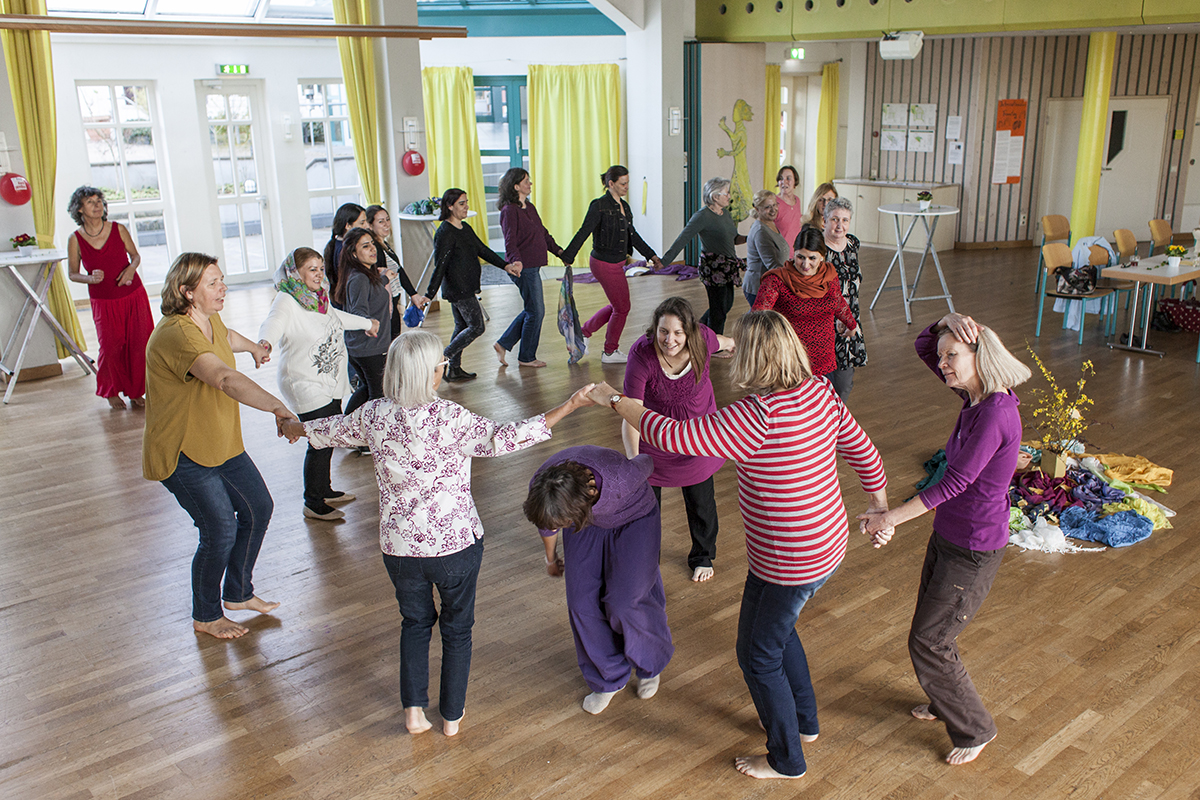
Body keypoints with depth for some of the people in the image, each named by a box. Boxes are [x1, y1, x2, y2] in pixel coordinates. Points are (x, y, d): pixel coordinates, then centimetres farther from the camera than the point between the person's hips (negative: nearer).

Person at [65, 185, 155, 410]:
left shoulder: (119, 230, -4)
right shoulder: (76, 240, -5)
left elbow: (135, 255, 9)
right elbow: (73, 274, 3)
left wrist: (131, 268, -13)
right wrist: (90, 278, -18)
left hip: (134, 296, 1)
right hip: (104, 303, -1)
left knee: (139, 344, 0)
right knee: (111, 347, -1)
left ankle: (136, 392, 19)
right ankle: (112, 392, 24)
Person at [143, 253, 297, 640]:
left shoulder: (209, 320, 2)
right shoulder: (177, 335, -29)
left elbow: (228, 337, 30)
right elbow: (226, 379, -46)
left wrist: (255, 348, 49)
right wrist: (278, 407, -57)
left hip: (221, 443, 10)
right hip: (182, 454, -10)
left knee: (258, 508, 13)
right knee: (221, 532, -8)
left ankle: (238, 593, 33)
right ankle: (206, 616, 18)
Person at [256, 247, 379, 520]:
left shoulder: (318, 297, 10)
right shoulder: (286, 301, -16)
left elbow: (335, 317, 32)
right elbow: (274, 323, -37)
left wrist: (366, 322, 49)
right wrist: (265, 343, -60)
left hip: (330, 384, 9)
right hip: (306, 386, -9)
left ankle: (324, 491, 34)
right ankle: (313, 504, 9)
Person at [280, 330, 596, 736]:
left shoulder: (374, 415, -6)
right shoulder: (447, 418, -22)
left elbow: (330, 430, 12)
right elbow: (503, 439, -28)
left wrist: (297, 428, 36)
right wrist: (570, 405, -27)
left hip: (399, 545, 4)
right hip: (455, 542, -3)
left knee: (415, 622, 26)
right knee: (457, 627, 18)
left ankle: (413, 710, 27)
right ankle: (451, 716, 30)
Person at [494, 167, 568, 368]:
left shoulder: (529, 207, 14)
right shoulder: (509, 211, -14)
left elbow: (543, 233, 22)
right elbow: (510, 242, -22)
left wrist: (558, 251, 15)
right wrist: (516, 262, -37)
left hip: (533, 267, 10)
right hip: (523, 268, -10)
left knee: (532, 310, 15)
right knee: (536, 311, -1)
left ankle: (503, 344, 23)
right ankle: (527, 357, 13)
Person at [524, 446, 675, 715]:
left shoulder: (621, 477, -43)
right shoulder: (540, 488, -30)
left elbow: (647, 463, -16)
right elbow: (547, 523, -4)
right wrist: (551, 558, 16)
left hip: (634, 516, -3)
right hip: (587, 520, 3)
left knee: (624, 603, -13)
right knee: (582, 604, -5)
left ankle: (651, 664, 19)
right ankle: (609, 678, 19)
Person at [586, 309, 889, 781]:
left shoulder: (759, 415, -30)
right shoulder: (819, 392, -5)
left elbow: (673, 437, -29)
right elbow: (862, 450, 8)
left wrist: (615, 401, -14)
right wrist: (878, 497, 27)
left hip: (789, 562, -9)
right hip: (827, 543, 9)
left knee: (758, 654, 13)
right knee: (778, 628, 31)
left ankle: (786, 759, 33)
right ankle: (805, 721, 50)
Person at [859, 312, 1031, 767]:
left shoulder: (997, 413, -27)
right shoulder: (974, 396, -1)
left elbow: (957, 481, -27)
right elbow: (923, 348, 9)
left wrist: (893, 516, -23)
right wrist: (946, 324, -13)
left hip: (974, 551, -9)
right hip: (946, 536, 9)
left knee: (928, 643, 3)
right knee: (930, 630, 22)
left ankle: (975, 729, 24)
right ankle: (947, 703, 46)